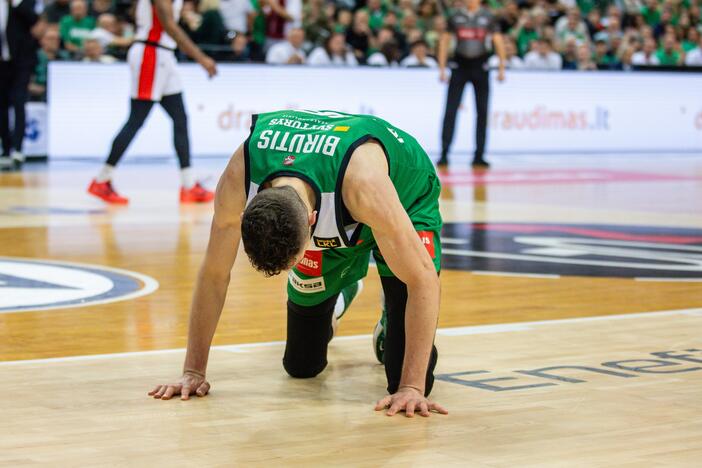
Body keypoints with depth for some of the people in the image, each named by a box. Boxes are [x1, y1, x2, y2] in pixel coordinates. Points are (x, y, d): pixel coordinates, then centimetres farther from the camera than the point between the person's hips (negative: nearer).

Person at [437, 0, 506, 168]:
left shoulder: (487, 17, 3)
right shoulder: (455, 16, 4)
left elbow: (498, 41, 5)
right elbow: (444, 41, 7)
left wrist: (501, 67, -2)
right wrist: (442, 68, 1)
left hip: (480, 66, 1)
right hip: (460, 64, 0)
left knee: (482, 111, 2)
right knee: (450, 110, -6)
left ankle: (479, 155, 9)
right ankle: (444, 153, -4)